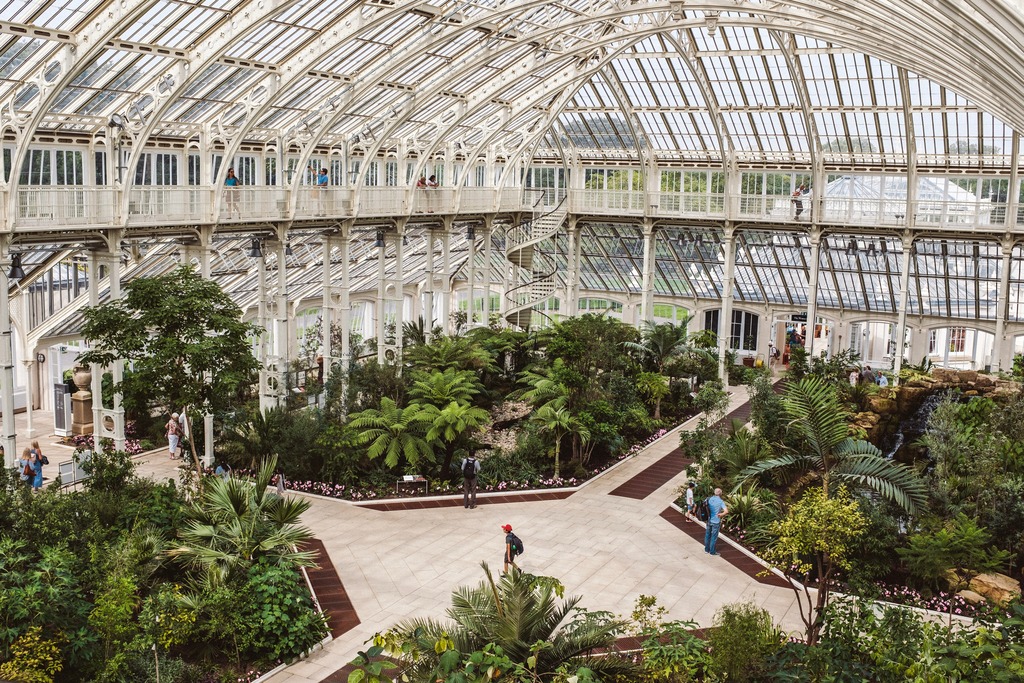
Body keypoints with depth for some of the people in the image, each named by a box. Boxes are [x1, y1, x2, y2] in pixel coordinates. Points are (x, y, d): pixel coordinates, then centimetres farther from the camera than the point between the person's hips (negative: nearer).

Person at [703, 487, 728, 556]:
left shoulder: (709, 499, -2)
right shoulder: (720, 501, -16)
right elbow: (726, 511, -23)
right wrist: (721, 514, -8)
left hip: (709, 520, 5)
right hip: (716, 522, -5)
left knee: (707, 535, 18)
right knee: (714, 537, 6)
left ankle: (707, 549, 30)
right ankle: (712, 552, 16)